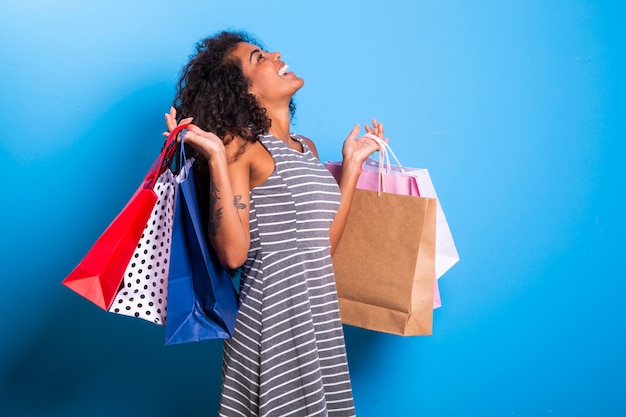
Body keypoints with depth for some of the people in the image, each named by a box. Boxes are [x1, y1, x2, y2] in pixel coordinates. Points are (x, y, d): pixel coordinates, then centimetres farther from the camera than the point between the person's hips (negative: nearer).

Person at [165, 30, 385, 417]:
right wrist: (215, 158, -21)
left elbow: (323, 245, 8)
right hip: (272, 317, -7)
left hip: (321, 314, 7)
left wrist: (352, 163, 14)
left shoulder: (306, 147, 12)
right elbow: (233, 252, -19)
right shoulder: (239, 144, -9)